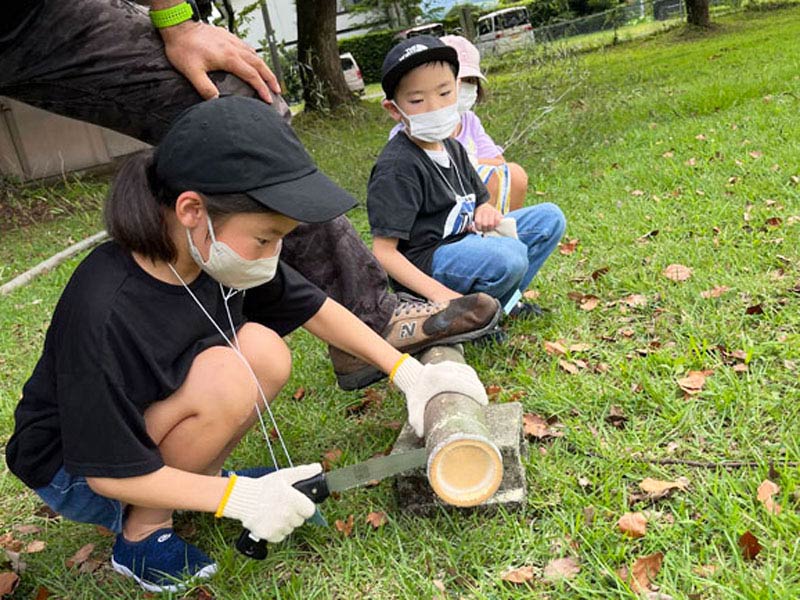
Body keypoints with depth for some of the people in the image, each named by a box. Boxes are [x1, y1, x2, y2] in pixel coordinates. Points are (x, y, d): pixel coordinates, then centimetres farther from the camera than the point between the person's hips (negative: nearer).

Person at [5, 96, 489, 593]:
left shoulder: (217, 249, -17)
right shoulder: (104, 314, -36)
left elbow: (315, 308, -3)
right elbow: (108, 473, -26)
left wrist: (409, 372, -8)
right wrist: (240, 498, -27)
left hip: (146, 420, 6)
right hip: (77, 474, -6)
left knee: (265, 352, -18)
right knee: (225, 378, -30)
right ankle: (142, 530, -7)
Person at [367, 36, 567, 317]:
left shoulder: (452, 148, 9)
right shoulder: (397, 168, -20)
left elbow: (480, 200, 18)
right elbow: (383, 252, -22)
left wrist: (485, 212, -8)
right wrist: (437, 293, -30)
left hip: (463, 240, 9)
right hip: (423, 265, -9)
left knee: (549, 217, 9)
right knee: (509, 255, -34)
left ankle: (503, 298, 2)